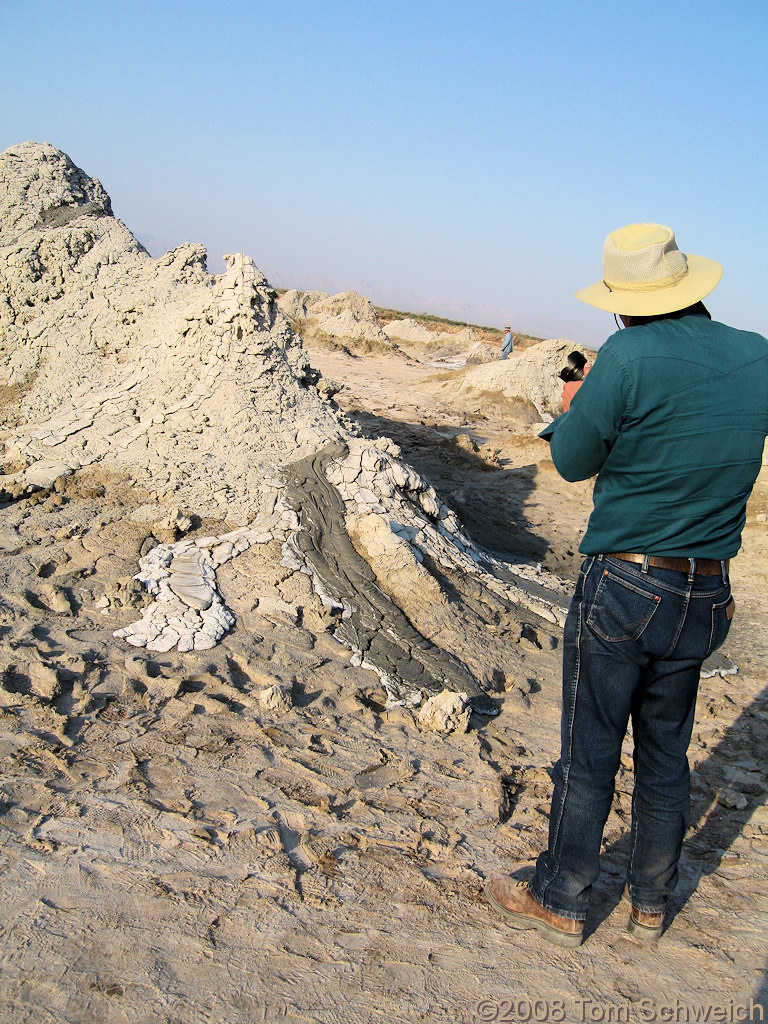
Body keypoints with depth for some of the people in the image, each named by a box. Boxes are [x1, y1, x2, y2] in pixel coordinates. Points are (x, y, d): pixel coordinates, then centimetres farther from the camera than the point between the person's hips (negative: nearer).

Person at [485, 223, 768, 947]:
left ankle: (558, 904, 25)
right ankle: (650, 904, 35)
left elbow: (573, 462, -7)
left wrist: (573, 407, 14)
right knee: (666, 754, 19)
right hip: (707, 597, 6)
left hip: (624, 588, -6)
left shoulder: (628, 358, -19)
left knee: (589, 756, 8)